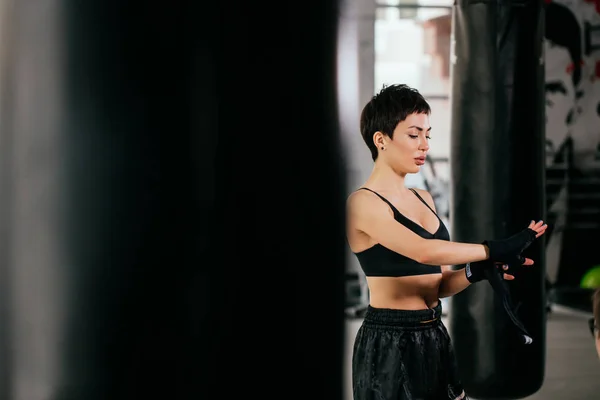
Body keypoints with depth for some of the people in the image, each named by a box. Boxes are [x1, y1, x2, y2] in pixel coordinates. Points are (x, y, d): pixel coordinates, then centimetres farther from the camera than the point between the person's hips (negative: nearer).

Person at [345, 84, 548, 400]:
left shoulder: (424, 200, 13)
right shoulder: (363, 202, -11)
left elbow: (439, 285, 11)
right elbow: (424, 251, -26)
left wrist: (477, 272, -7)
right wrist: (495, 249, -23)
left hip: (433, 337, 7)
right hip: (390, 342, -7)